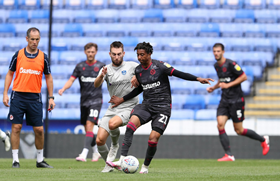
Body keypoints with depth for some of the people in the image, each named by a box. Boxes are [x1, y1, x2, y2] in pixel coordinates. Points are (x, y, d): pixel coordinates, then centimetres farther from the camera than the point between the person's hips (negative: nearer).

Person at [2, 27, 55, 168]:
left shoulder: (43, 57, 4)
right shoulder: (18, 55, 2)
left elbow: (48, 77, 11)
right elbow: (10, 74, 9)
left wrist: (51, 97, 6)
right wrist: (5, 93, 1)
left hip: (35, 98, 1)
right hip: (18, 96, -1)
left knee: (39, 129, 0)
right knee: (16, 127, -4)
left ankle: (40, 160, 13)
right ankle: (15, 159, 3)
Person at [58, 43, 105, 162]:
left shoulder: (101, 66, 0)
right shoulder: (80, 66, 6)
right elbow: (71, 80, -1)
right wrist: (63, 89, -19)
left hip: (96, 100, -4)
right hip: (84, 101, 4)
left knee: (89, 125, -18)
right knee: (87, 130, 10)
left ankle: (84, 154, -23)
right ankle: (96, 152, 30)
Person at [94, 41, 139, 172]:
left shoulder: (131, 66, -1)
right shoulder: (106, 69, 4)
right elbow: (96, 85, -12)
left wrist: (137, 78, -10)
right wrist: (101, 76, -34)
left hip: (129, 107, -4)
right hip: (113, 108, 4)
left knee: (112, 124, -34)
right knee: (99, 141, -7)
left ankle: (115, 145, -3)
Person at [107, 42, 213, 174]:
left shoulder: (159, 66, -9)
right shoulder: (138, 70, 8)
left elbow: (178, 73, -12)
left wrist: (198, 79, -22)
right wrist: (122, 99, 25)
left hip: (162, 107, -4)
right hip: (146, 106, 4)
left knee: (153, 138, -15)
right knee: (132, 123, -25)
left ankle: (145, 166, 11)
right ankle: (122, 161, -30)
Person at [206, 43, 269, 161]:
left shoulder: (230, 64, -15)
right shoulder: (216, 66, 10)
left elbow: (244, 77, -14)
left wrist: (228, 85, -18)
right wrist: (213, 87, 9)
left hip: (236, 100, -7)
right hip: (224, 101, 7)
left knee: (239, 130, -1)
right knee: (220, 125, -12)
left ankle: (263, 140, 24)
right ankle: (229, 155, -10)